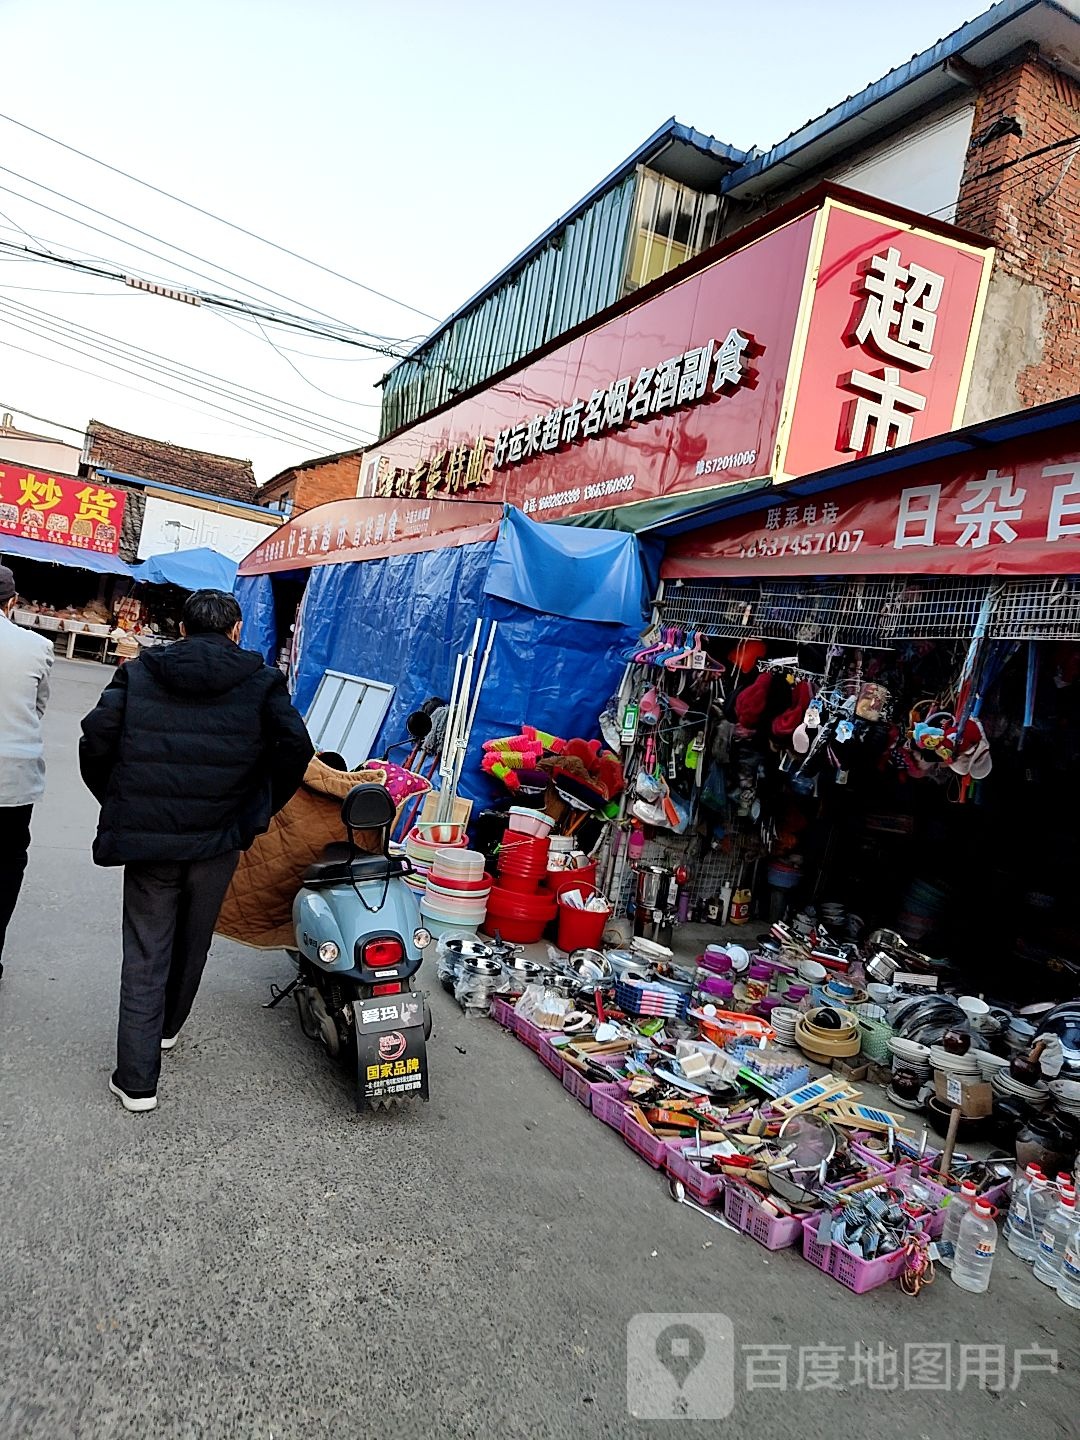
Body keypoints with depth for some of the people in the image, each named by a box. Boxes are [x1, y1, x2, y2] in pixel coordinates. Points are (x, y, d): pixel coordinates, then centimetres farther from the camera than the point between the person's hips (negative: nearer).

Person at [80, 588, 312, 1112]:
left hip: (147, 835, 0)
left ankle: (137, 1079, 9)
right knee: (192, 942, 23)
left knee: (145, 955, 9)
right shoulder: (262, 681, -2)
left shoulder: (139, 673, 3)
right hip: (219, 839, 0)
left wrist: (116, 802, 11)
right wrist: (259, 808, 5)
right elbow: (295, 747, -10)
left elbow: (96, 740, -3)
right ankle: (167, 1026, 45)